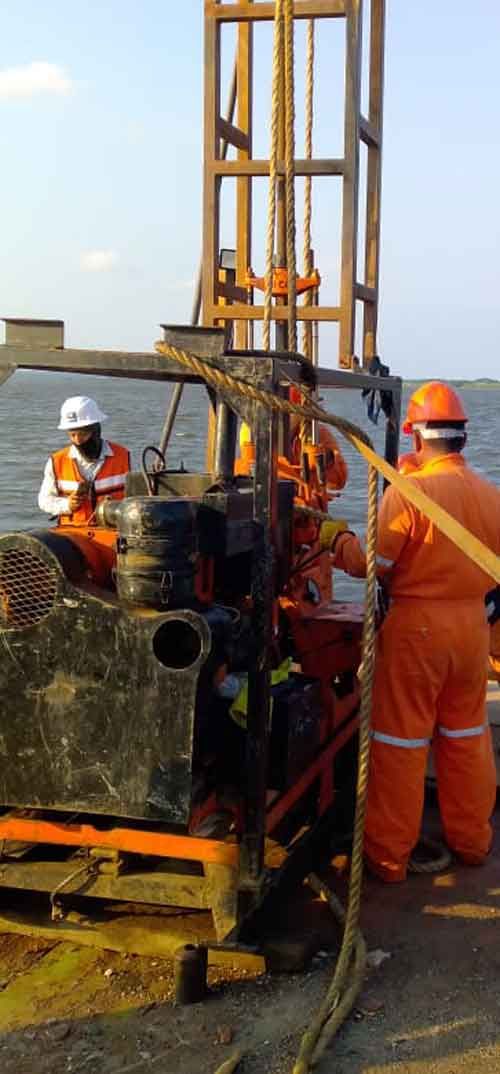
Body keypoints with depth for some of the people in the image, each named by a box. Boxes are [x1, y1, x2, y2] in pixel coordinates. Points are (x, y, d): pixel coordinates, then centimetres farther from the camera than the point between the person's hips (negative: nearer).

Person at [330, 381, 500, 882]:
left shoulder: (406, 492, -17)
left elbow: (373, 564, -13)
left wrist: (340, 543, 5)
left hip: (416, 623, -5)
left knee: (401, 741, 6)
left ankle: (389, 854, 15)